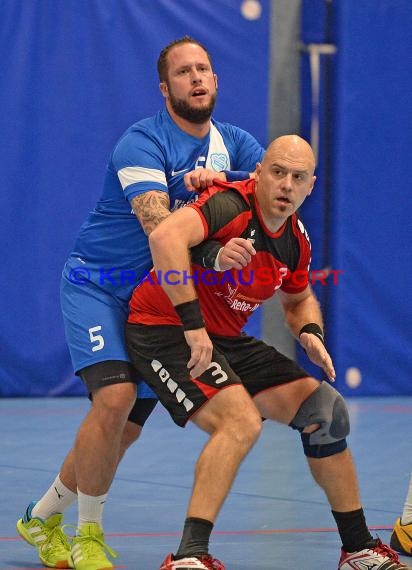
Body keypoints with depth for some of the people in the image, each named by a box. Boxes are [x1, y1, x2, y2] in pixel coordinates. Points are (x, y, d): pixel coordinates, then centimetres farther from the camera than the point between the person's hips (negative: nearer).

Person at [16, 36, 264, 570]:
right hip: (96, 286, -6)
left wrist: (218, 180, -33)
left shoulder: (235, 144, 1)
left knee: (126, 429, 7)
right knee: (115, 396, -25)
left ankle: (42, 518, 29)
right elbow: (160, 229, -34)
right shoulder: (142, 143, -20)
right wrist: (212, 257, -52)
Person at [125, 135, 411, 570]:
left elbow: (299, 299, 23)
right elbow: (165, 236, -41)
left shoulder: (295, 240, 3)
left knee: (324, 410, 7)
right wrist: (192, 324, -37)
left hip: (224, 338, 9)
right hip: (163, 329, -9)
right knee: (240, 421, -30)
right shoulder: (232, 204, -22)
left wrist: (310, 332, -1)